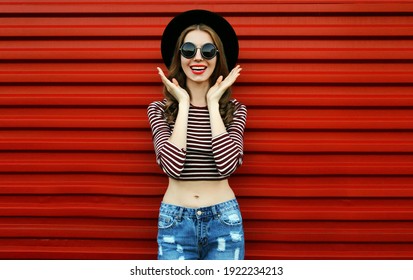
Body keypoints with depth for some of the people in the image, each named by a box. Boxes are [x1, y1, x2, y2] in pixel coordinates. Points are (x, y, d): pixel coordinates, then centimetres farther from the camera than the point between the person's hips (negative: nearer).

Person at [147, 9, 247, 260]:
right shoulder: (159, 109, -3)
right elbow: (172, 166, -19)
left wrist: (213, 103, -13)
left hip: (224, 220, 1)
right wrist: (183, 104, -13)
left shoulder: (235, 110, -1)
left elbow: (228, 165, -19)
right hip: (175, 221, 0)